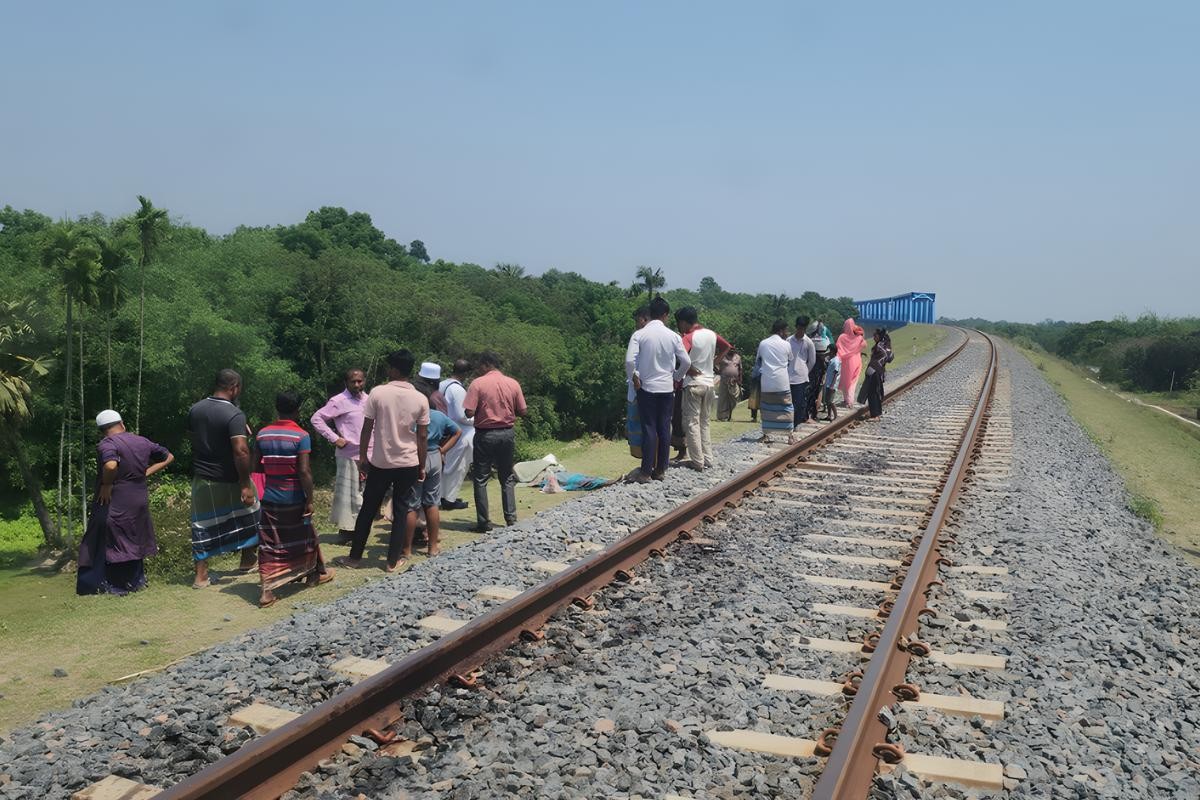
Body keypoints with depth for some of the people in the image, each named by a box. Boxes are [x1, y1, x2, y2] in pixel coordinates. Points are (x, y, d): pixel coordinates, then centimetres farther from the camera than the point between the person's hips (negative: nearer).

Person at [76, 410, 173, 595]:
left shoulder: (106, 444, -13)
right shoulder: (143, 442, 7)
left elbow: (111, 466, -34)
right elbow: (168, 457, 18)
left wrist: (106, 484, -17)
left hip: (113, 504, -6)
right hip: (140, 502, 6)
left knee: (105, 544, 3)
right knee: (133, 543, 18)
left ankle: (102, 585, 3)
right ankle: (134, 581, 26)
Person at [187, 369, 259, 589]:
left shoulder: (195, 409, 2)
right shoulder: (235, 414, -19)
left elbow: (191, 438, 15)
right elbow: (241, 451, -26)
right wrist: (245, 484, -22)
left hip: (201, 479, 5)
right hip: (228, 481, -5)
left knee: (203, 526, 11)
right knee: (247, 516, 18)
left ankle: (201, 576, 11)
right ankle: (247, 561, 30)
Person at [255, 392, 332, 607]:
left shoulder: (262, 434, 1)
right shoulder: (301, 436, -14)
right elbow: (304, 471, -18)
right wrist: (310, 499, -12)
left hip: (270, 498, 3)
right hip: (294, 499, -3)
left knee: (269, 544, 5)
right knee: (304, 537, 16)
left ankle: (267, 590, -2)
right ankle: (315, 574, 35)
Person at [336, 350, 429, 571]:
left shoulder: (377, 393, -10)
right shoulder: (420, 399, -4)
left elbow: (367, 428, -7)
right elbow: (422, 436, -1)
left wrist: (362, 457, 4)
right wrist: (422, 466, 8)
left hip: (380, 462, -1)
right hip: (408, 464, 1)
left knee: (368, 509, 12)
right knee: (400, 511, 10)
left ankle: (355, 557, 21)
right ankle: (393, 561, 12)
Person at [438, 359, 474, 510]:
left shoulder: (442, 385, 3)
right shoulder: (458, 389, -21)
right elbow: (462, 416, -20)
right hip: (460, 434, -8)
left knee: (447, 465, 19)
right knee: (457, 467, 4)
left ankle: (444, 495, 27)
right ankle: (449, 499, 11)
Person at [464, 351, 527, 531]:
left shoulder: (478, 384, -11)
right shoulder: (513, 384, -1)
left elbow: (469, 412, -15)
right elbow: (523, 411, 2)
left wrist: (482, 408, 6)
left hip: (485, 434, -3)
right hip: (507, 433, 4)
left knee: (481, 479, 6)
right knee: (507, 478, 16)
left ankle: (484, 522, 5)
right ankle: (511, 518, 13)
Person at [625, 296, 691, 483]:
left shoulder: (639, 335, -8)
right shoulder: (673, 336, -3)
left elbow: (629, 360, -16)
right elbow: (686, 362, 0)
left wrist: (633, 377, 0)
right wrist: (676, 377, 16)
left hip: (646, 387, -1)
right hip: (667, 388, 1)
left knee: (649, 429, 1)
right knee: (664, 429, 8)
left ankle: (646, 472, 2)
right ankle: (661, 470, 15)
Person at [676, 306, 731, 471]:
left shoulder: (689, 337, -14)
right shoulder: (712, 334, 5)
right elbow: (727, 347, 19)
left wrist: (689, 369, -14)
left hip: (693, 384, -6)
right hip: (709, 383, 6)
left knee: (692, 423, 1)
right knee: (704, 423, 15)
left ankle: (698, 462, 0)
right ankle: (709, 460, 15)